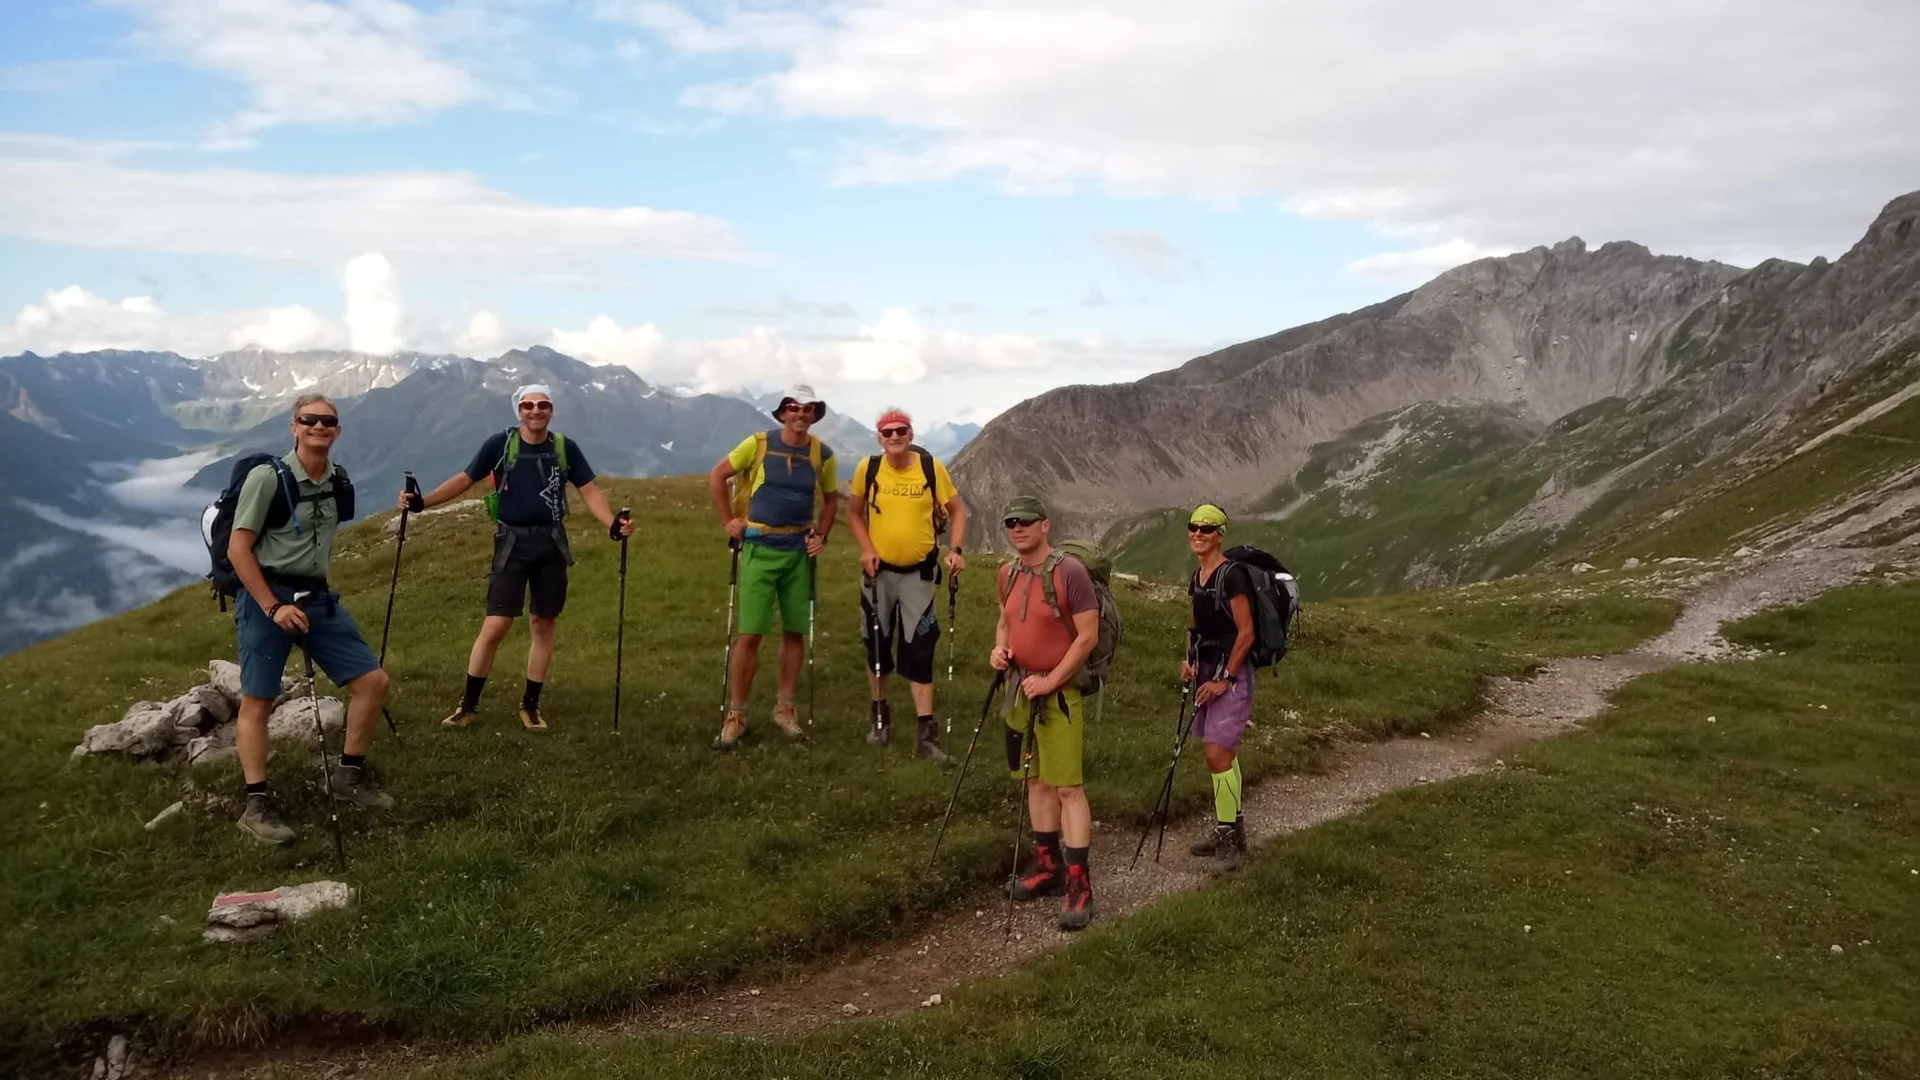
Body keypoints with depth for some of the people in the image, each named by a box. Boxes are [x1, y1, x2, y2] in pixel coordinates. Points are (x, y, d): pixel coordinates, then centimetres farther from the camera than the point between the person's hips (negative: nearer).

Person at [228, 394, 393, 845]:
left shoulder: (337, 482, 6)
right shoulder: (267, 476, -13)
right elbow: (238, 549, -14)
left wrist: (316, 592, 19)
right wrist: (273, 606, -18)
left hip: (318, 597, 6)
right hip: (266, 597, -6)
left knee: (373, 681, 2)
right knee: (257, 702, 0)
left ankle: (348, 775, 18)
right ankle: (257, 805, 9)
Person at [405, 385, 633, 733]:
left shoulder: (565, 448, 1)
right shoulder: (500, 444, -4)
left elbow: (589, 491, 2)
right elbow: (464, 479, 2)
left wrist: (612, 524, -13)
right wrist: (422, 501, -8)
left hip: (551, 544, 2)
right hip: (512, 543, -2)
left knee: (543, 625, 8)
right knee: (495, 626, -7)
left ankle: (531, 704, 20)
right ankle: (468, 704, 8)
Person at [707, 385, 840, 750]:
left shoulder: (822, 453, 3)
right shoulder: (758, 443, -5)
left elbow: (830, 499, 16)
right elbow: (717, 476, 2)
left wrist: (821, 535, 3)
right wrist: (729, 521, -2)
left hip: (800, 551, 3)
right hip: (760, 550, -3)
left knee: (796, 632, 8)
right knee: (750, 634, -5)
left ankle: (784, 707, 22)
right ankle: (736, 715, 4)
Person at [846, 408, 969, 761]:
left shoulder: (932, 467, -9)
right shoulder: (868, 468, -7)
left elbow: (956, 509, 0)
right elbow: (855, 512, 5)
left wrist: (955, 549, -14)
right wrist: (866, 548, -10)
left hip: (920, 572, -1)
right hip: (879, 571, 2)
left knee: (919, 651, -2)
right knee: (877, 645, 12)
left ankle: (926, 735, 0)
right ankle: (880, 715, 33)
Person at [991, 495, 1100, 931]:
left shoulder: (1069, 571, -15)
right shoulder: (1008, 573, 8)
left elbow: (1088, 636, -16)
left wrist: (1050, 681, -17)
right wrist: (999, 648, 2)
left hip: (1059, 692, -7)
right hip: (1021, 689, 7)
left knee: (1068, 786, -7)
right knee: (1037, 780, 15)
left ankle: (1079, 885, -4)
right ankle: (1048, 866, 27)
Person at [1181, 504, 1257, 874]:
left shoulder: (1231, 576, -16)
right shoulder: (1197, 578, 10)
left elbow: (1246, 632, -18)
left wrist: (1225, 678, -17)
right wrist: (1189, 659, 7)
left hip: (1231, 675, -9)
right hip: (1208, 673, 9)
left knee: (1218, 755, -12)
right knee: (1225, 753, 16)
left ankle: (1228, 844, -5)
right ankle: (1231, 829, 27)